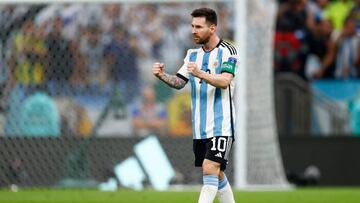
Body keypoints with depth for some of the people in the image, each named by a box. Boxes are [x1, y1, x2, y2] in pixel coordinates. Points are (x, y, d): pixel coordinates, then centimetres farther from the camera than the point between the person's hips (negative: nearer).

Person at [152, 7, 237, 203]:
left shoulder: (227, 51, -8)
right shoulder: (193, 54, 13)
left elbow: (224, 81, -22)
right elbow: (179, 82, 10)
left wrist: (200, 74, -38)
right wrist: (162, 76, -11)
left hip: (221, 126, -7)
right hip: (200, 128, 7)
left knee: (210, 170, -18)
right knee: (216, 175, 12)